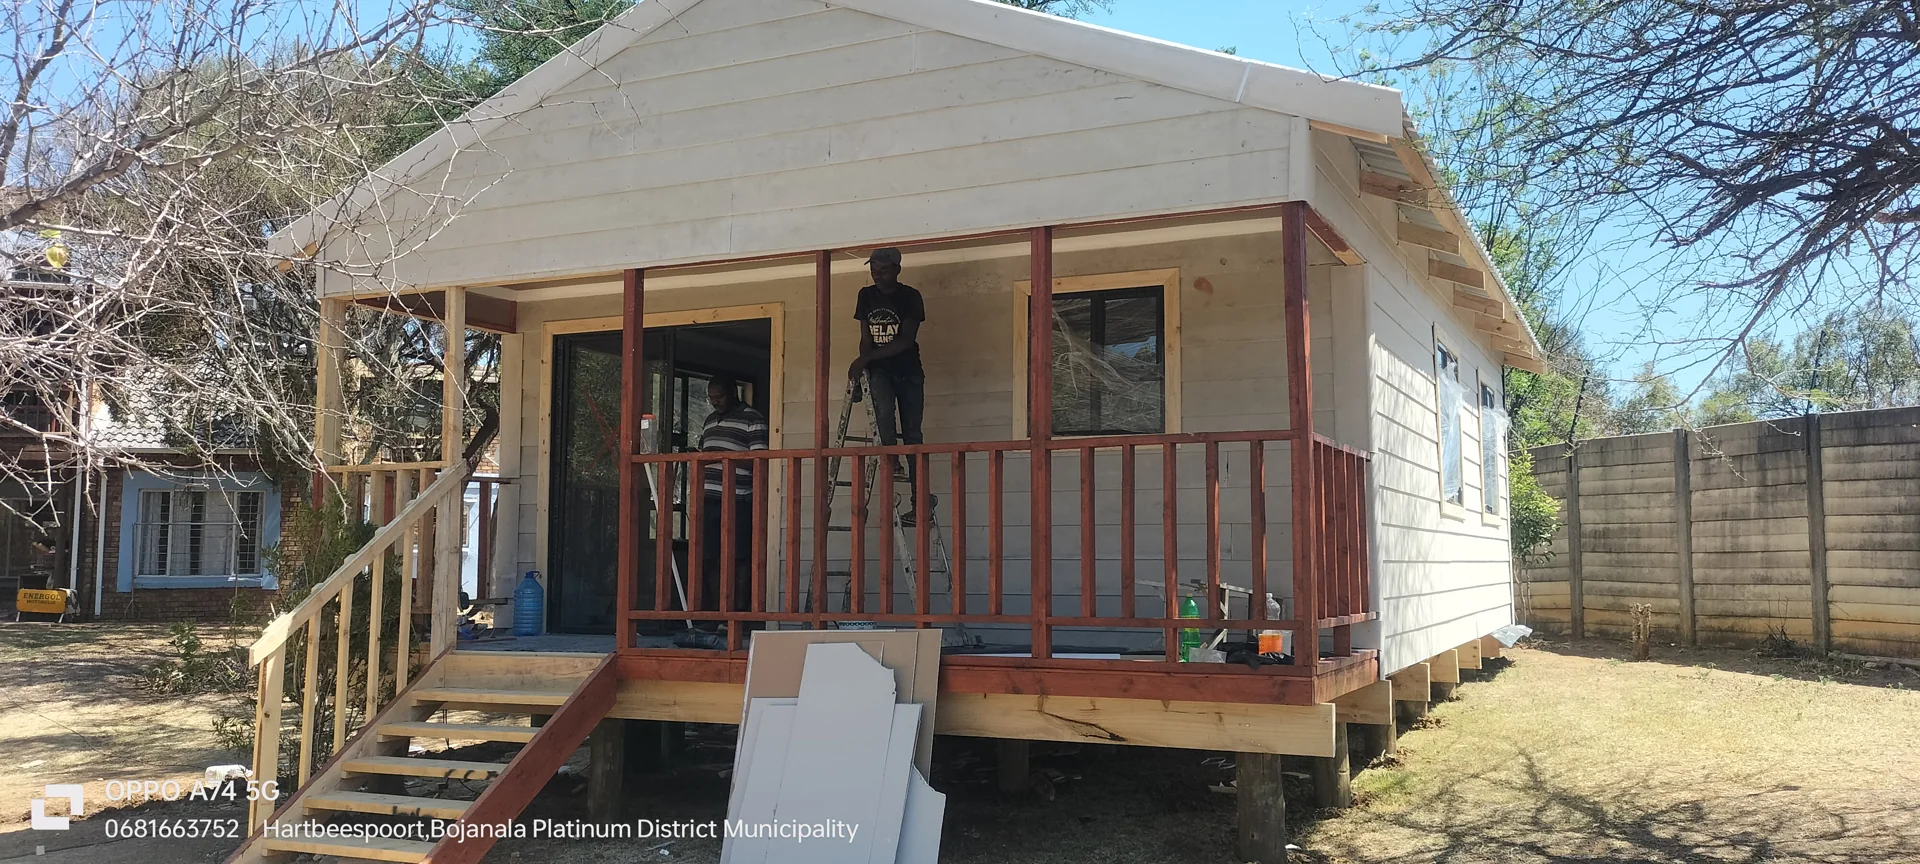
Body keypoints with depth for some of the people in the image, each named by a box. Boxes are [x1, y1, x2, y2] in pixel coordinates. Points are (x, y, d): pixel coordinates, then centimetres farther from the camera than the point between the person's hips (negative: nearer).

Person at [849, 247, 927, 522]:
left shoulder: (910, 297, -8)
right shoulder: (866, 295, 5)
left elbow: (906, 340, -17)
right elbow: (865, 338, 7)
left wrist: (866, 358, -21)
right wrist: (862, 364, -11)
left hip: (908, 371, -2)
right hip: (879, 369, 2)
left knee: (912, 433, -5)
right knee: (884, 409, -32)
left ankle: (918, 501, -5)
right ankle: (891, 461, -26)